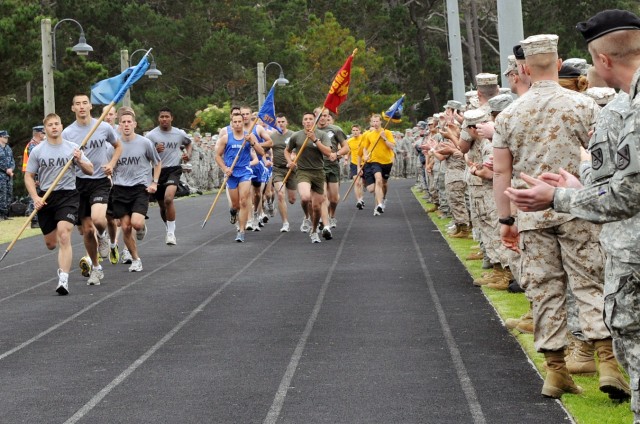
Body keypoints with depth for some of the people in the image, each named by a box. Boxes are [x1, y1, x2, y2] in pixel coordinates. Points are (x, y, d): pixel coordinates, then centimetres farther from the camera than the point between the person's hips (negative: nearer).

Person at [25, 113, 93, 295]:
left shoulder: (72, 148, 3)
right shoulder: (37, 151, 4)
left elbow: (90, 171, 5)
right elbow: (28, 176, 7)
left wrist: (79, 161, -16)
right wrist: (35, 198, -6)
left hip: (68, 196, -2)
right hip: (45, 198, 2)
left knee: (64, 237, -19)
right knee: (50, 244, 8)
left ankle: (63, 279, -22)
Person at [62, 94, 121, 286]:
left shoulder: (104, 127, 0)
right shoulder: (67, 133, 0)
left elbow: (118, 146, 17)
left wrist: (111, 164, 0)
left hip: (100, 181, -1)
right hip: (79, 182, 1)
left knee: (98, 219, -27)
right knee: (87, 230, 2)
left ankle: (103, 234, 10)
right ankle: (95, 267, 20)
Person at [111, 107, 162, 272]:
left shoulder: (145, 143, -2)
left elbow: (157, 163, 12)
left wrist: (154, 183, 3)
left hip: (140, 188, -2)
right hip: (120, 189, 2)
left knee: (136, 223, -21)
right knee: (125, 227, -1)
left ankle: (142, 228, 17)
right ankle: (135, 259, 16)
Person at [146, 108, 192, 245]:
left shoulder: (180, 134, 3)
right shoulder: (151, 135, -1)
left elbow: (188, 143, 26)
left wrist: (188, 154, 7)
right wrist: (155, 150, -18)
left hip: (174, 169, -2)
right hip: (158, 171, 2)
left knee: (168, 199, -26)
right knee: (162, 206, 12)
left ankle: (171, 233, -18)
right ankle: (170, 230, 36)